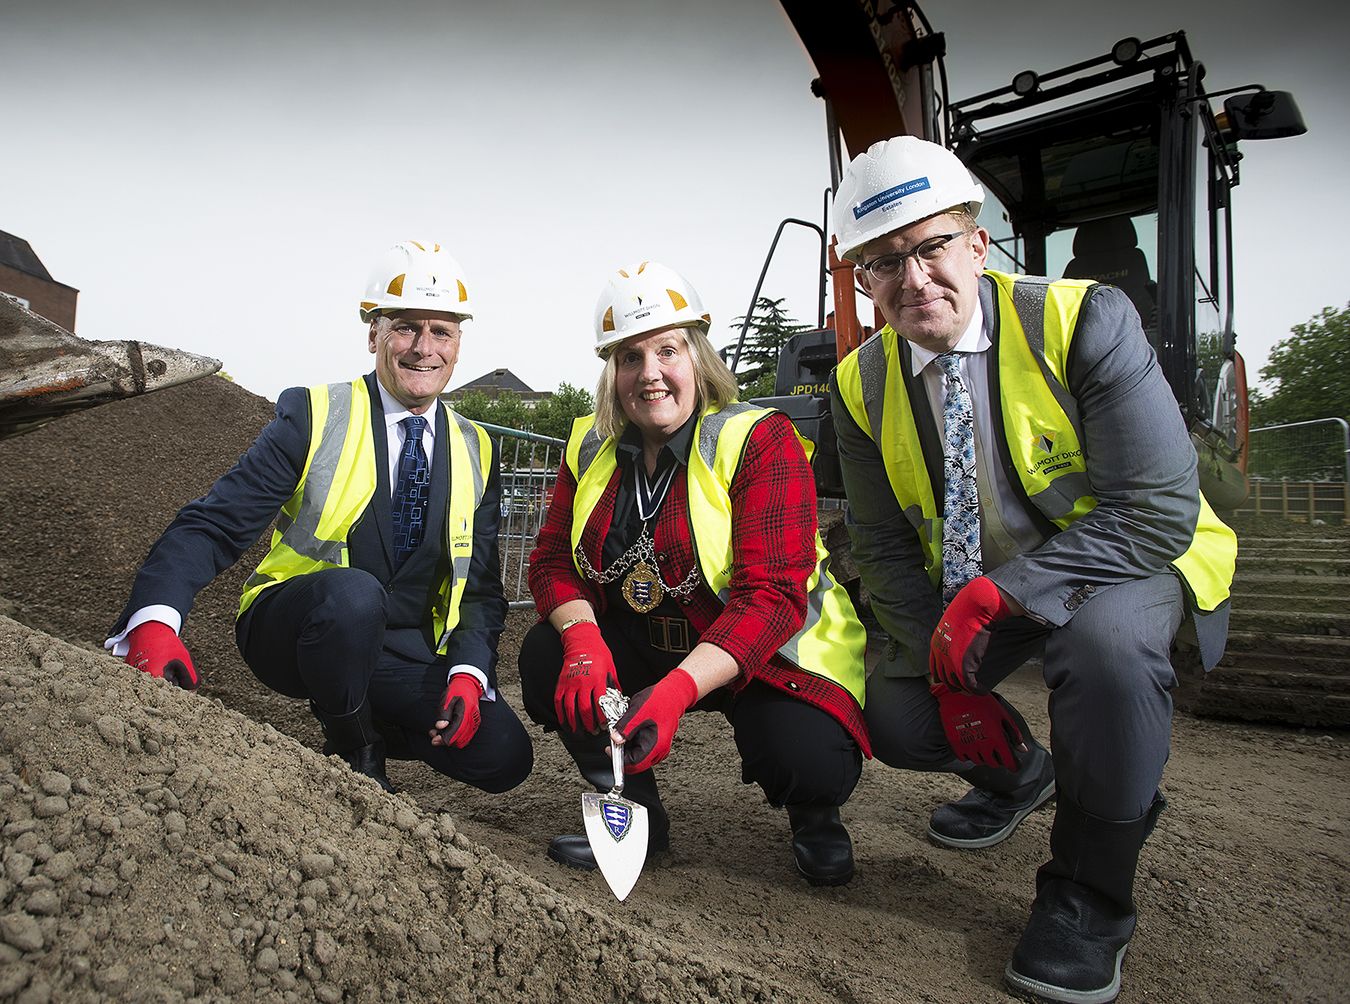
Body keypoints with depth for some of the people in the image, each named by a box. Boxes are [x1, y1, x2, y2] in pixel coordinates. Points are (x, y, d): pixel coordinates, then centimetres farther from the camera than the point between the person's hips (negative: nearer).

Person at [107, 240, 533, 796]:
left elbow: (482, 587, 2)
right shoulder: (312, 417, -6)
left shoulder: (476, 453, 4)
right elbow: (212, 526, -13)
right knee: (353, 591, -37)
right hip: (290, 633, -3)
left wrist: (469, 672, -15)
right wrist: (155, 620, -32)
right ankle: (353, 752, -8)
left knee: (504, 755, -17)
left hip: (405, 658, 3)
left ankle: (371, 724, 12)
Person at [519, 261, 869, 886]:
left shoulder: (760, 441, -18)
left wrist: (677, 689, -39)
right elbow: (552, 559, 0)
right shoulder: (592, 447, 0)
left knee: (807, 760, -29)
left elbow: (772, 597, -26)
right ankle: (634, 812, 6)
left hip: (765, 652, -4)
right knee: (545, 657, -17)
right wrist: (583, 638, -23)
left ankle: (813, 816, 12)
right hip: (643, 644, 5)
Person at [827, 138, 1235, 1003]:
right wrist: (947, 672, -13)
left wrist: (993, 595, -32)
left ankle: (1090, 895, -10)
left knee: (1105, 636, -36)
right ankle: (1017, 773, 28)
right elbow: (885, 549, -2)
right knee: (895, 720, -10)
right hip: (975, 590, 5)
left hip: (1127, 563, -4)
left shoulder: (1085, 320, -21)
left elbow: (1158, 511, -25)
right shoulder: (862, 382, -7)